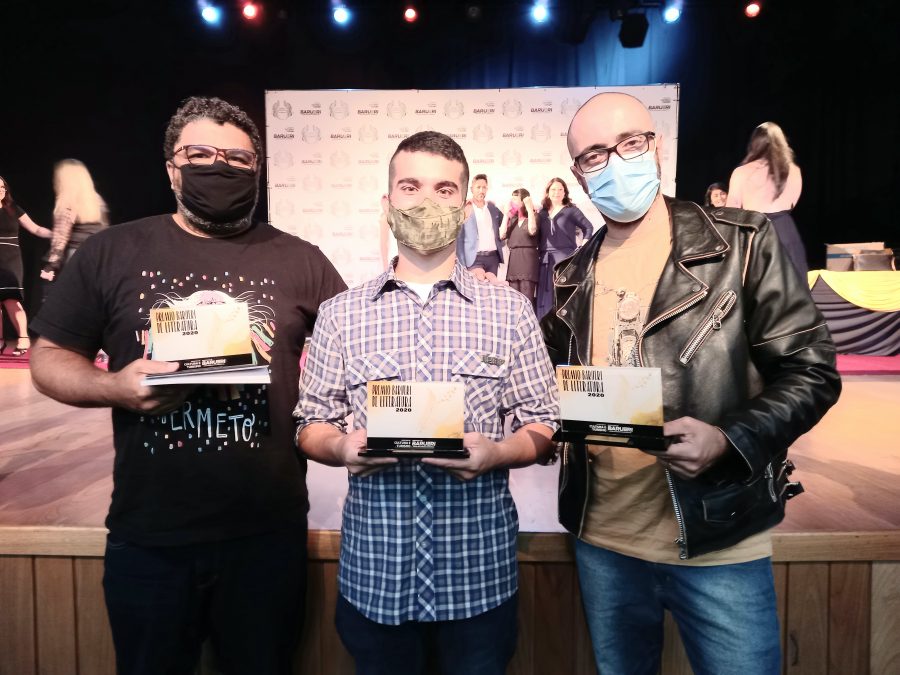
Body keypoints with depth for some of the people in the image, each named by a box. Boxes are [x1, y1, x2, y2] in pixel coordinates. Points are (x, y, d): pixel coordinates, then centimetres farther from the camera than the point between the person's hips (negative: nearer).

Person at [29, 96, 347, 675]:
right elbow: (50, 358, 6)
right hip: (148, 536, 1)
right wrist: (114, 387, -13)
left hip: (269, 534, 0)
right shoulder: (111, 253, 3)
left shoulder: (300, 261, 2)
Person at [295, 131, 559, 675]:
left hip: (480, 569, 0)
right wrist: (341, 447, -15)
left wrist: (493, 452, -18)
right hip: (374, 570, 1)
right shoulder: (341, 314, 3)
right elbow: (311, 425, 6)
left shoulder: (510, 311, 0)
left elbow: (544, 430, 1)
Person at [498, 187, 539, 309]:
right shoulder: (513, 219, 20)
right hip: (513, 259, 6)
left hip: (528, 258, -6)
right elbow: (502, 235, 6)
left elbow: (532, 230, -18)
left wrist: (529, 209, -11)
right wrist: (506, 215, 9)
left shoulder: (534, 216, 3)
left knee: (526, 298, -10)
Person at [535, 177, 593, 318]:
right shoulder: (542, 213, 17)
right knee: (545, 296, 1)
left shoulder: (571, 210, 8)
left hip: (566, 258, -4)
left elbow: (588, 227, 10)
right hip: (545, 260, 4)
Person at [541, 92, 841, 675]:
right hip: (601, 538, 4)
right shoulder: (573, 275, 6)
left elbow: (810, 372, -7)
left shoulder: (741, 243, -6)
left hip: (717, 538, -3)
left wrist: (730, 440, -22)